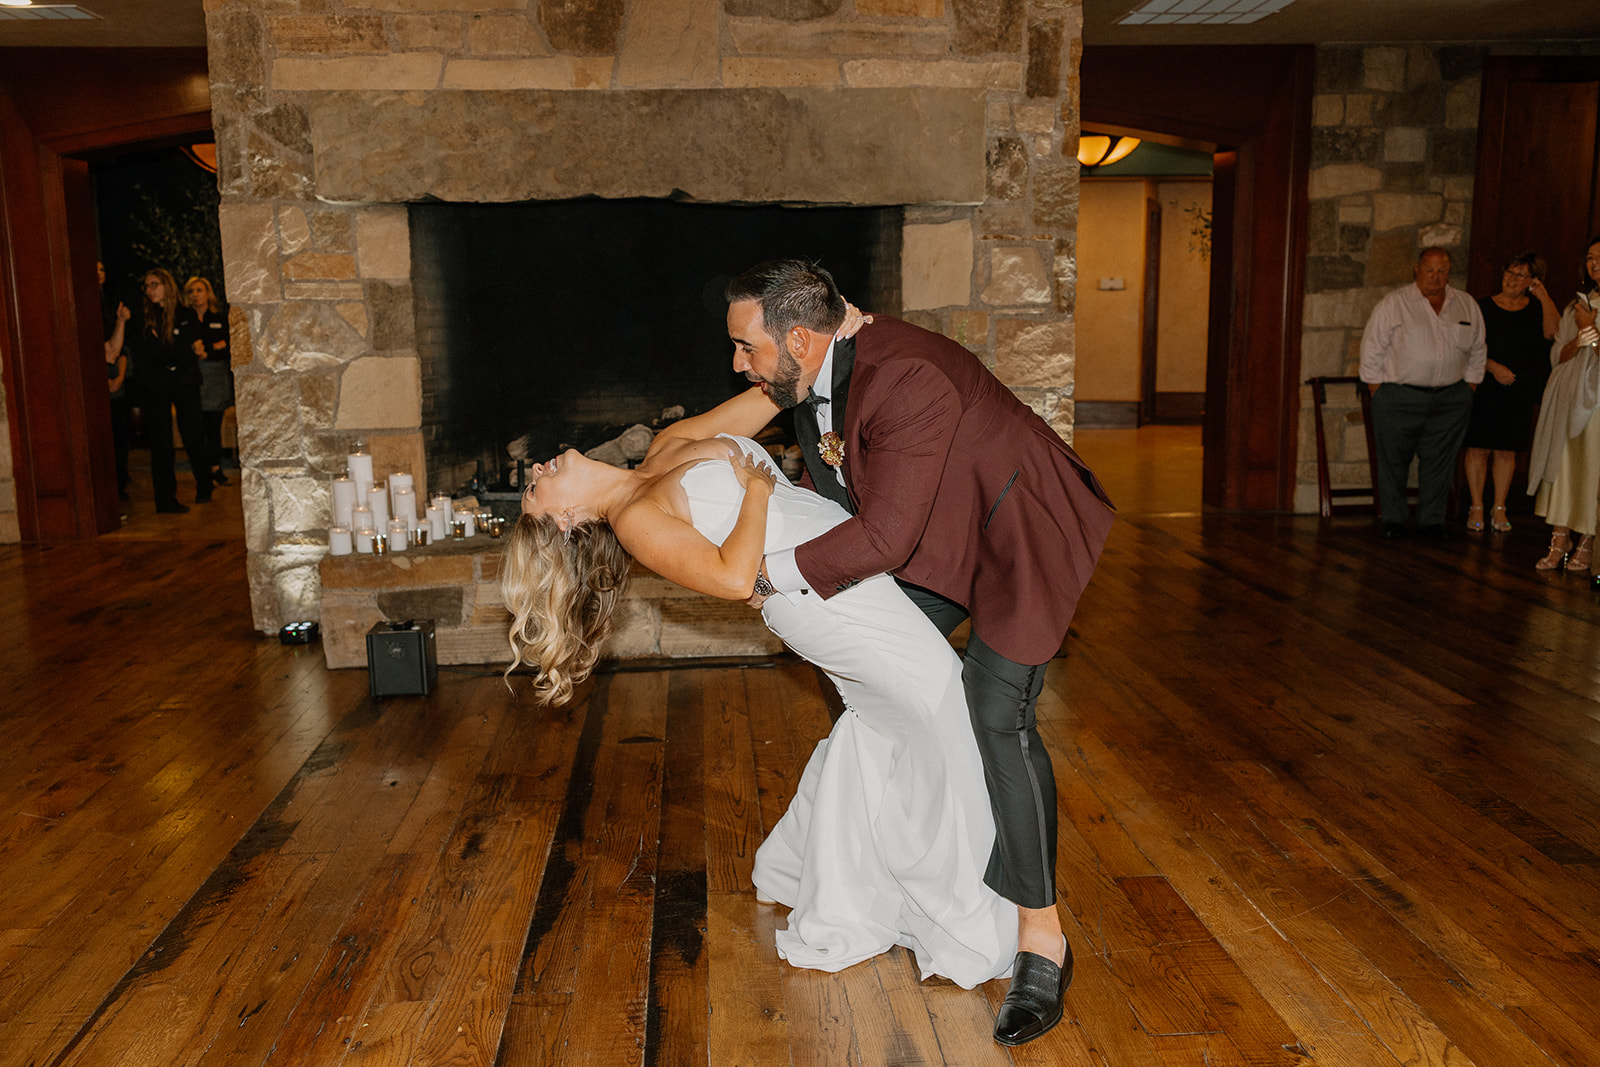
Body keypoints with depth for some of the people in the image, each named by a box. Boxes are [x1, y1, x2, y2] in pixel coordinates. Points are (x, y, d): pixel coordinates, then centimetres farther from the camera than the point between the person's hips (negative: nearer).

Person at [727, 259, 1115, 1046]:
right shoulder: (812, 382, -5)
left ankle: (1042, 940, -7)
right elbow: (843, 493, 13)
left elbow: (883, 538, -34)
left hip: (1022, 525, -9)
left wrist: (772, 574, -24)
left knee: (997, 710, -20)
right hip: (938, 532, 9)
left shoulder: (907, 379, -35)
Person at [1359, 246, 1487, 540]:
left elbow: (1477, 350, 18)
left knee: (1440, 461, 5)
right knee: (1394, 459, 1)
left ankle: (1432, 519, 17)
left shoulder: (1467, 305, 10)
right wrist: (1378, 390, -6)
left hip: (1450, 400, 3)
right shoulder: (1394, 303, -2)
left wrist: (1469, 388, 11)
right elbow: (1372, 348, -2)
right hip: (1399, 398, -3)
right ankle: (1393, 519, 14)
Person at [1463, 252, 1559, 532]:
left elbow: (1552, 332, -12)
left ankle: (1499, 508, 13)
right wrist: (1493, 367, -12)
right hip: (1485, 389, -1)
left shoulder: (1536, 309, 8)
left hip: (1520, 392, 1)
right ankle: (1476, 507, 8)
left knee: (1506, 451, 5)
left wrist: (1544, 297, -13)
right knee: (1478, 448, -2)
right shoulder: (1483, 307, 5)